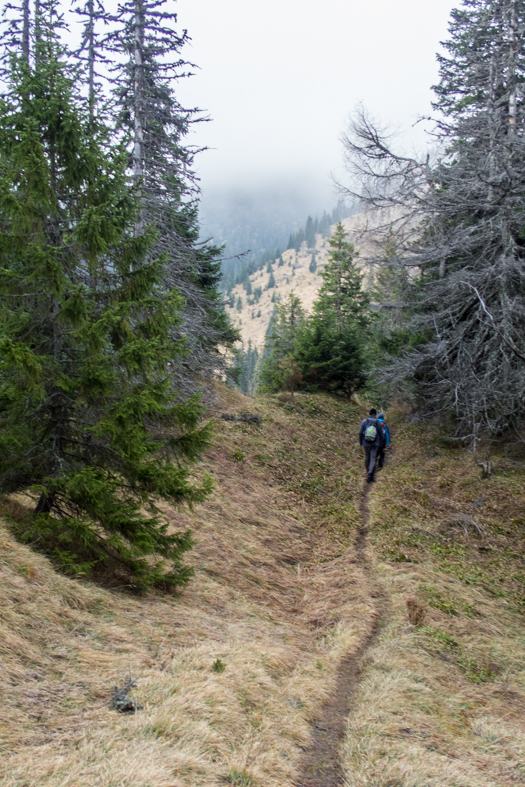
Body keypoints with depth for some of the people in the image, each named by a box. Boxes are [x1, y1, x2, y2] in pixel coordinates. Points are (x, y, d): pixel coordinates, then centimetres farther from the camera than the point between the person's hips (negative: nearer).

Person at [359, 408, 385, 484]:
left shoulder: (364, 422, -6)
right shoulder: (378, 423, -7)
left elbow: (360, 433, -6)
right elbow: (381, 434, -1)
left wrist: (360, 442, 6)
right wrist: (381, 444, 13)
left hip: (366, 443, 1)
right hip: (375, 444, -1)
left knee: (367, 458, 17)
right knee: (373, 459, -1)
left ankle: (368, 472, 32)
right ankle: (371, 475, -12)